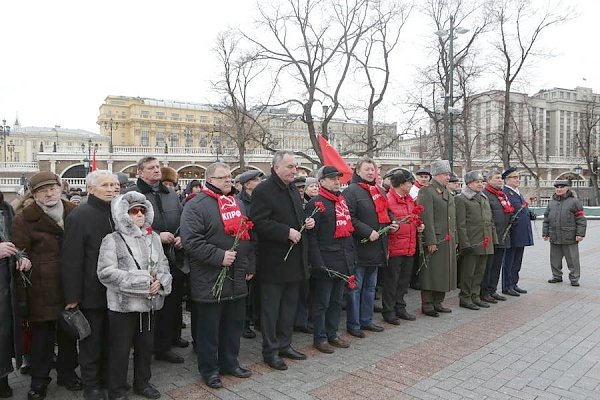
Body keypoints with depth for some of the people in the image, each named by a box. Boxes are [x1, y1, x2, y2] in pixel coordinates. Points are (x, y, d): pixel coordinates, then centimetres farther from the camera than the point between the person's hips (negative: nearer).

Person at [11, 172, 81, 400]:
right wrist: (23, 259, -21)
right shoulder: (25, 219, -2)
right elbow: (18, 250, -1)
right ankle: (39, 379, 26)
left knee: (69, 331, 14)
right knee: (41, 334, 8)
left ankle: (67, 372, 32)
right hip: (41, 289, -2)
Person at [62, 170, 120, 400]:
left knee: (109, 339, 18)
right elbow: (71, 259, -16)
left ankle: (108, 379, 35)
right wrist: (72, 296, -18)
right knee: (92, 340, 9)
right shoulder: (79, 217, -13)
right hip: (92, 292, -6)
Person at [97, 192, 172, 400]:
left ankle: (143, 383, 37)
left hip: (149, 303, 5)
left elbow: (163, 265, 9)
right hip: (122, 305, -5)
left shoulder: (153, 237, 5)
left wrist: (160, 281, -14)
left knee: (146, 346, 18)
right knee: (120, 350, 9)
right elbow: (106, 273, -19)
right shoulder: (112, 240, -10)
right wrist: (142, 281, -21)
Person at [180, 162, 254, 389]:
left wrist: (249, 266, 15)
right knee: (209, 328, 7)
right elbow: (191, 241, -19)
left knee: (234, 323, 17)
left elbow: (247, 236, 19)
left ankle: (230, 362, 34)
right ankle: (209, 369, 23)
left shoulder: (236, 203, 13)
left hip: (237, 279, 7)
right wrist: (219, 256, -23)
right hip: (209, 281, -7)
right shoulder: (196, 206, -10)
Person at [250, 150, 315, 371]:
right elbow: (259, 223, -21)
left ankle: (284, 344, 31)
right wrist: (286, 232, -24)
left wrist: (307, 222, 4)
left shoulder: (293, 189, 13)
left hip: (294, 259, 8)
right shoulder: (263, 191, -13)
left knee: (290, 305, 17)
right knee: (271, 308, 5)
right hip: (274, 260, -8)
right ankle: (270, 350, 18)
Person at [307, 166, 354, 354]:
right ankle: (319, 338, 18)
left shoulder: (342, 201, 14)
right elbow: (311, 235, -15)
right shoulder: (316, 203, -10)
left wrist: (351, 256, 16)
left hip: (343, 261, 8)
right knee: (322, 303, 4)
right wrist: (318, 262, -19)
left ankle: (332, 334, 30)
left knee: (337, 301, 17)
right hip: (326, 262, -8)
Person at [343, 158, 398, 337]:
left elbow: (386, 212, 25)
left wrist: (392, 223, 4)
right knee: (355, 287, 2)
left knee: (370, 286, 17)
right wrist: (368, 232, -23)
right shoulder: (351, 191, -12)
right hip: (359, 248, -8)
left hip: (377, 247, 8)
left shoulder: (379, 191, 14)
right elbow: (349, 218, -20)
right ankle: (353, 324, 13)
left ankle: (366, 320, 29)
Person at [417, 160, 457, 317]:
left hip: (448, 242, 8)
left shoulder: (448, 193, 17)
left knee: (444, 272, 13)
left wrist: (454, 240, 16)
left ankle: (438, 303, 25)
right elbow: (427, 219, -17)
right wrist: (431, 241, -20)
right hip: (434, 241, -8)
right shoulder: (426, 192, -10)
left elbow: (453, 218, 20)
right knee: (431, 273, -1)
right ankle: (427, 305, 9)